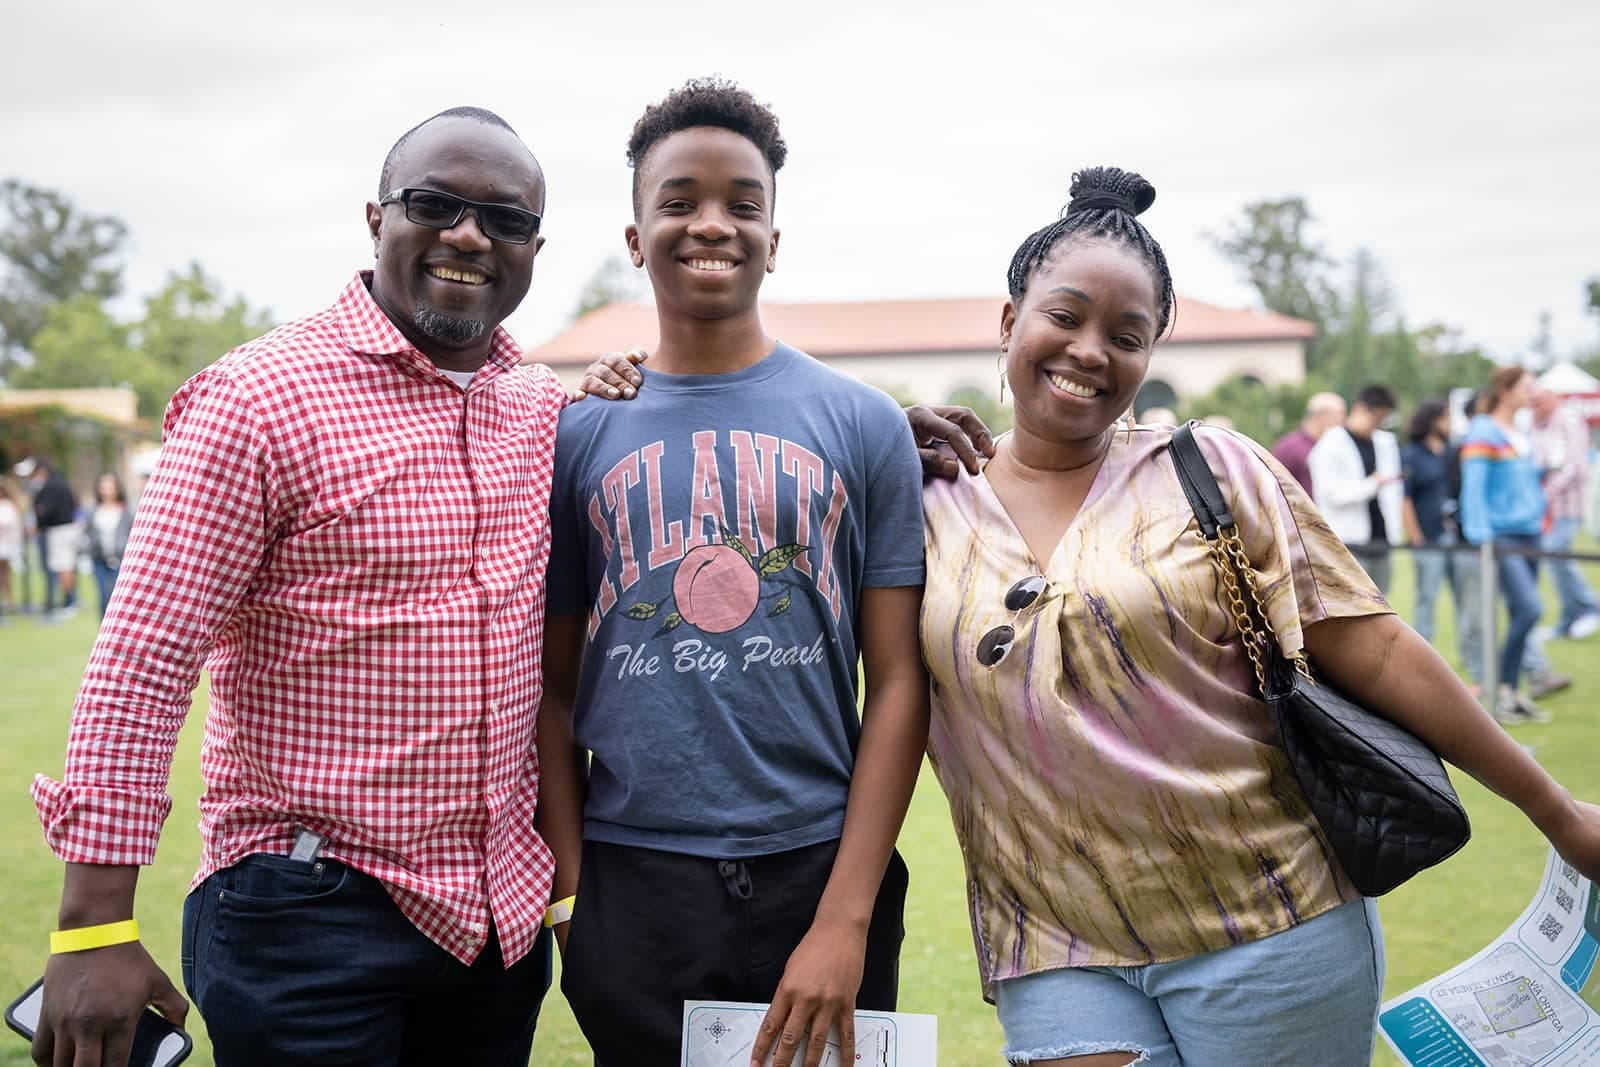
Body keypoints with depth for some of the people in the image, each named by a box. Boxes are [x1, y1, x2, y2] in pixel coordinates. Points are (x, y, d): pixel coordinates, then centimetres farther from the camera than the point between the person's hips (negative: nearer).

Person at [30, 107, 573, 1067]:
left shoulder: (549, 410, 5)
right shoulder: (261, 399, -12)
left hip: (504, 914, 6)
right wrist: (96, 927, -16)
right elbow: (142, 663, -14)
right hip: (312, 917, -5)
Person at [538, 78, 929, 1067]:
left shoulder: (864, 423, 1)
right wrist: (570, 885, -3)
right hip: (632, 883, 1)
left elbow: (898, 683, -3)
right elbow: (555, 687, 7)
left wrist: (846, 918, -9)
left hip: (817, 869, 0)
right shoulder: (580, 435, 4)